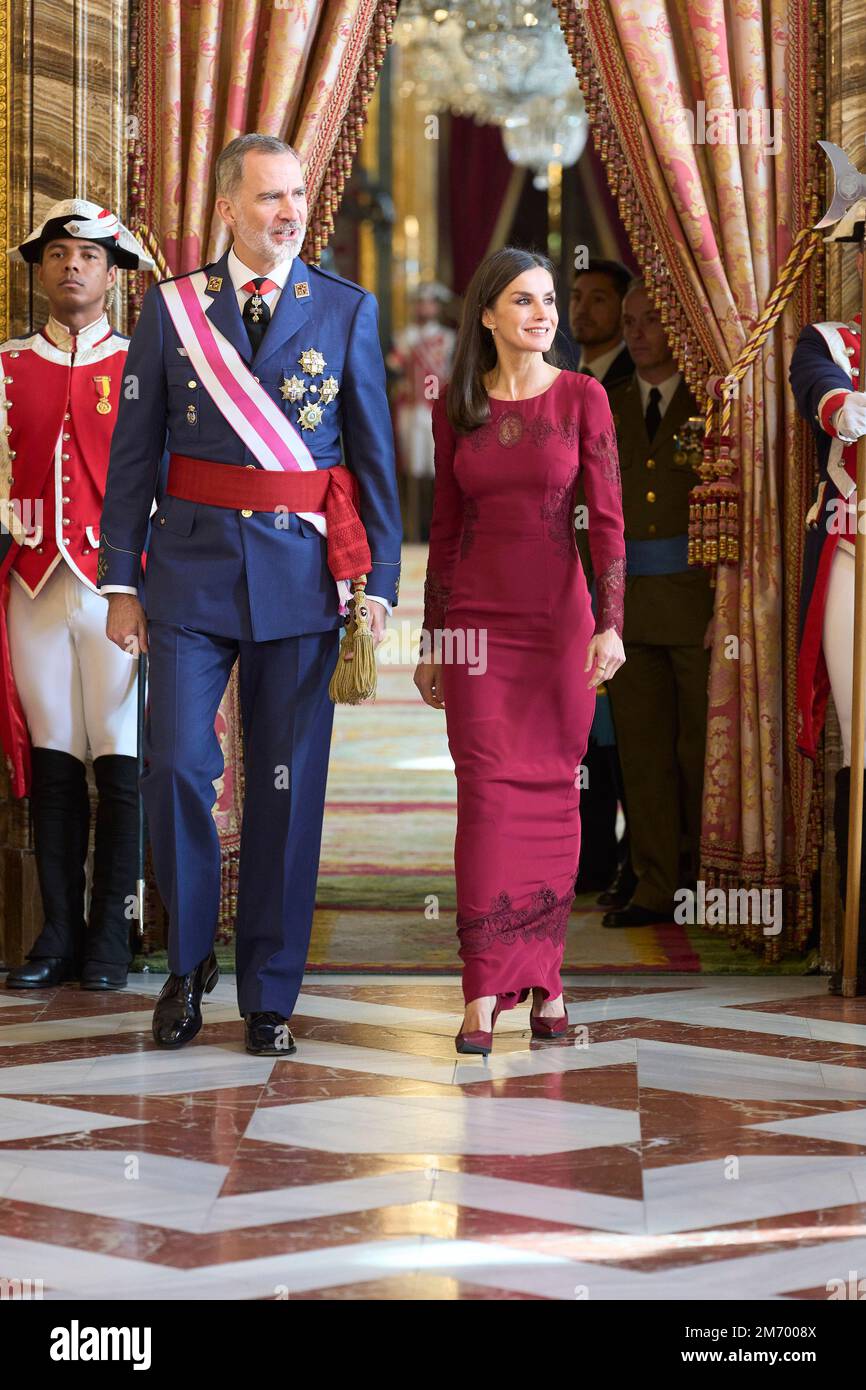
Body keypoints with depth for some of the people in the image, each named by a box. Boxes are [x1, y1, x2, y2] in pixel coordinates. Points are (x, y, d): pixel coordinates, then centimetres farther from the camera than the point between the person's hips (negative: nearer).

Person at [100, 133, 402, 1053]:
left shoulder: (347, 310, 5)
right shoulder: (171, 307, 5)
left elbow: (375, 458, 6)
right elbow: (133, 454, 6)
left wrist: (379, 584, 0)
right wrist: (119, 580, 1)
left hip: (303, 571, 0)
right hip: (193, 564, 0)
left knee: (288, 786, 3)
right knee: (177, 763, -9)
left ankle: (269, 997, 13)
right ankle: (189, 960, 13)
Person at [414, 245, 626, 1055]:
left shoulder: (582, 398, 0)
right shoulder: (455, 407, 5)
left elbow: (607, 520, -4)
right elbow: (444, 529, 10)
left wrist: (611, 624, -15)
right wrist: (431, 644, 10)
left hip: (559, 616, 0)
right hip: (477, 618, 1)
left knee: (552, 790, 4)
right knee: (488, 791, -6)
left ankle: (545, 977, 14)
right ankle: (483, 994, -6)